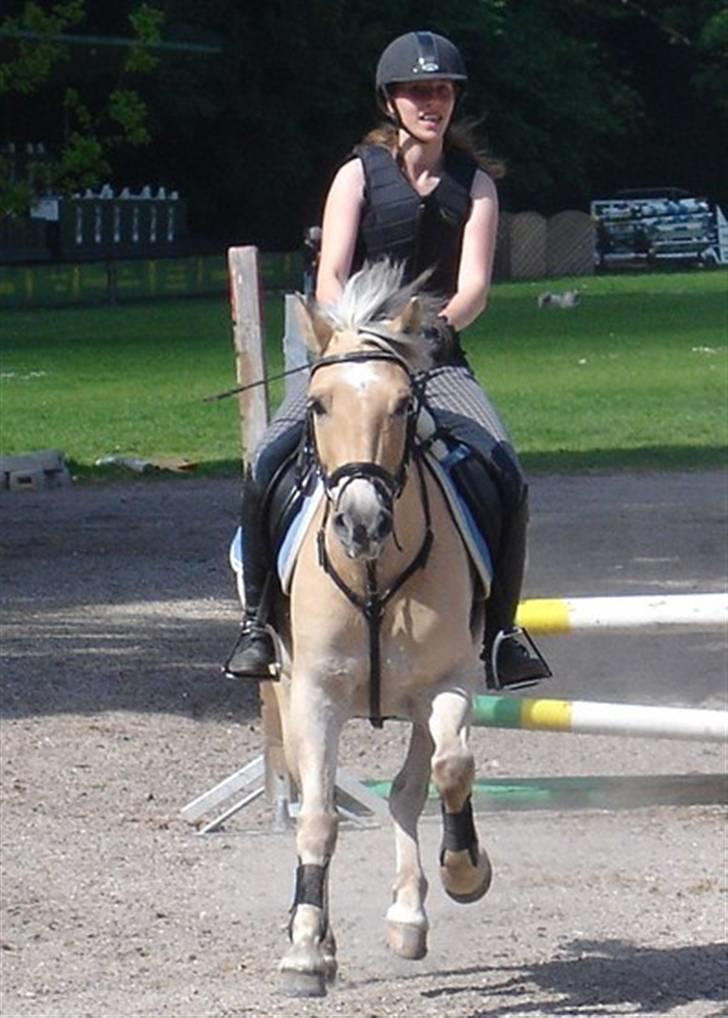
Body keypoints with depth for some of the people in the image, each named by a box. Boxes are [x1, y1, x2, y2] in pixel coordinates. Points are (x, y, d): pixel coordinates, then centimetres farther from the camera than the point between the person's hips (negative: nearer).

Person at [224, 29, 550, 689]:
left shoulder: (475, 185, 8)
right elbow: (330, 279, -5)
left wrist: (440, 325, -26)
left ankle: (500, 628, -5)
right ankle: (258, 620, -8)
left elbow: (474, 286, -3)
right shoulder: (359, 175, 4)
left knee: (508, 478, -22)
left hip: (436, 361, 1)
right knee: (267, 468, -24)